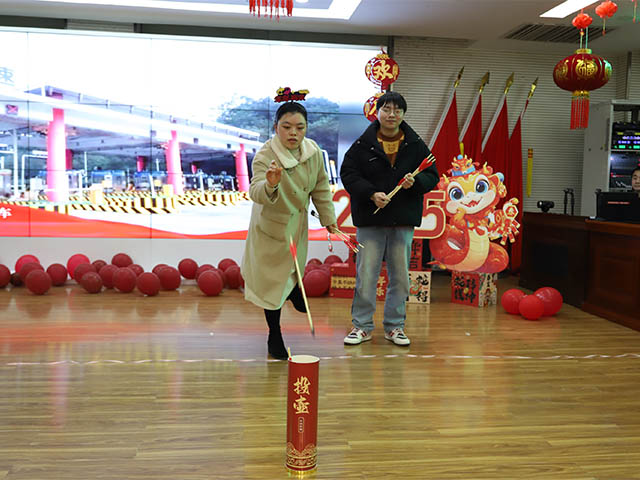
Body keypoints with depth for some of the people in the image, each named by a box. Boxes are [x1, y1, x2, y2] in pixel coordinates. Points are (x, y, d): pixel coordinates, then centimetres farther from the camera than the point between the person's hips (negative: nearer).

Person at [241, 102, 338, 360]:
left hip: (298, 225, 5)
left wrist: (328, 218, 6)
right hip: (271, 226, -5)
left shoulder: (313, 151, -12)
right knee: (273, 282, 6)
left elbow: (320, 187, 3)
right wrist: (269, 185, -65)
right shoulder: (264, 157, -29)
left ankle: (294, 292, 60)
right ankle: (274, 337, 24)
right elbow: (256, 193, -44)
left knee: (294, 269, 24)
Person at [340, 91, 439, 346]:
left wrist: (415, 182, -14)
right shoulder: (363, 144, -1)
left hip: (403, 220, 2)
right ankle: (362, 326, 14)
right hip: (370, 219, -2)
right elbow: (348, 174, -3)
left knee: (400, 275, 8)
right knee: (366, 274, 1)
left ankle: (394, 326, 22)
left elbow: (432, 176, 7)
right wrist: (371, 194, -16)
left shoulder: (416, 145, 5)